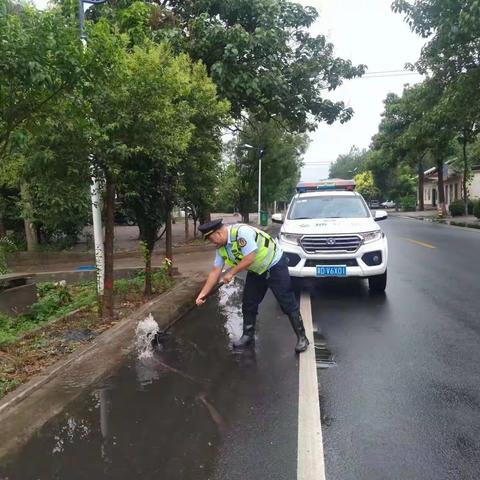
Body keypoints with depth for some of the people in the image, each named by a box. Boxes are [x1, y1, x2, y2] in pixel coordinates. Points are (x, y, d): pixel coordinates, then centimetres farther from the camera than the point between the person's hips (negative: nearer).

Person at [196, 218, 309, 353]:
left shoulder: (242, 231, -32)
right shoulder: (221, 247, -5)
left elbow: (250, 258, -33)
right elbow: (215, 271, -1)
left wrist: (231, 273, -23)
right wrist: (203, 294, -5)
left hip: (275, 266, -8)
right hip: (256, 271, 8)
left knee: (288, 304, -3)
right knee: (248, 304, 9)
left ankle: (302, 337, 8)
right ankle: (248, 335, 26)